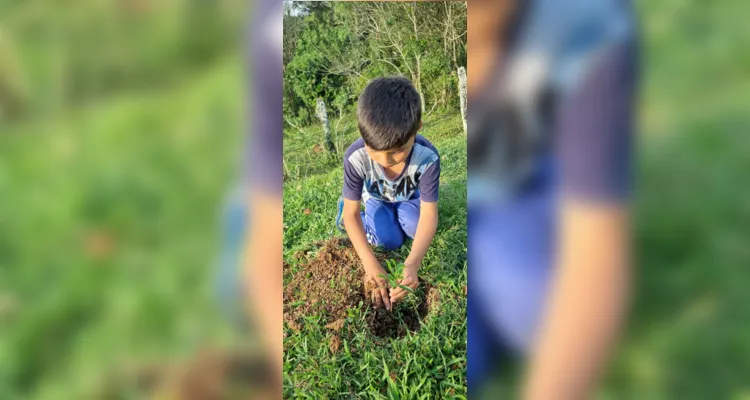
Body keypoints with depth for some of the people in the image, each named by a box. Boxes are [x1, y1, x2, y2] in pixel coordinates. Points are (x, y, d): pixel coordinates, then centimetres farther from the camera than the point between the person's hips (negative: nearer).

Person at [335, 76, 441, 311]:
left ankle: (396, 214, 9)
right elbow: (352, 214, -35)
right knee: (390, 242, -18)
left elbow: (429, 215, -40)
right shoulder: (355, 157, -41)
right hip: (376, 198, 0)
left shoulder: (428, 157, -41)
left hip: (408, 198, 1)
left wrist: (413, 263, -56)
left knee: (418, 230, -24)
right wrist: (370, 264, -46)